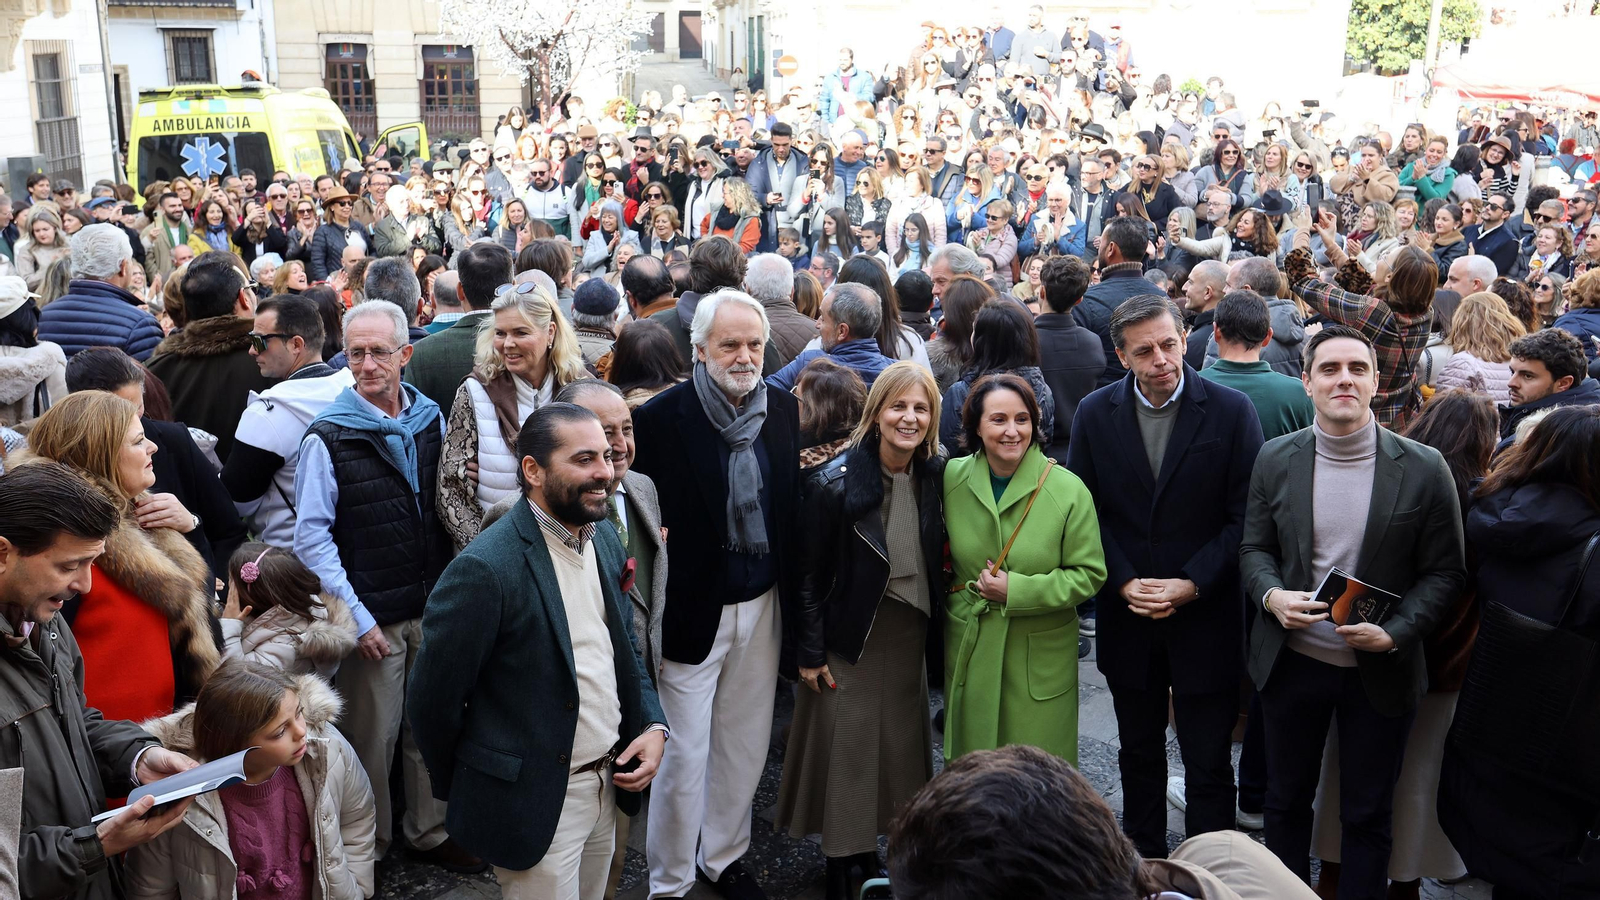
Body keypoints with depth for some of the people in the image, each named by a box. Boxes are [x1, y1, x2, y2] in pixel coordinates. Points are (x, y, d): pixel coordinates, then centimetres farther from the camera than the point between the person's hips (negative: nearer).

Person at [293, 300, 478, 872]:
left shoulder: (431, 420, 3)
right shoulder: (328, 437, -9)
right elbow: (312, 538, -10)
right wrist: (355, 619, -13)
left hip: (433, 607, 4)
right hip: (372, 618, -4)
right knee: (372, 738, 7)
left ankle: (430, 831, 33)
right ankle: (368, 847, 26)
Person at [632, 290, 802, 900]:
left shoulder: (784, 412, 2)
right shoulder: (661, 417, -13)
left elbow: (790, 506, 9)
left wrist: (791, 593, 2)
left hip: (761, 605, 5)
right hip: (693, 611, -5)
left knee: (745, 746, 17)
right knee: (683, 759, 3)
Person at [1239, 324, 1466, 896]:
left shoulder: (1425, 469, -9)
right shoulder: (1276, 460, -3)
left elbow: (1445, 572, -5)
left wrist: (1395, 633, -19)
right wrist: (1272, 595, -16)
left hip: (1380, 672, -2)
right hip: (1292, 661, 2)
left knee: (1367, 815, 14)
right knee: (1286, 800, 18)